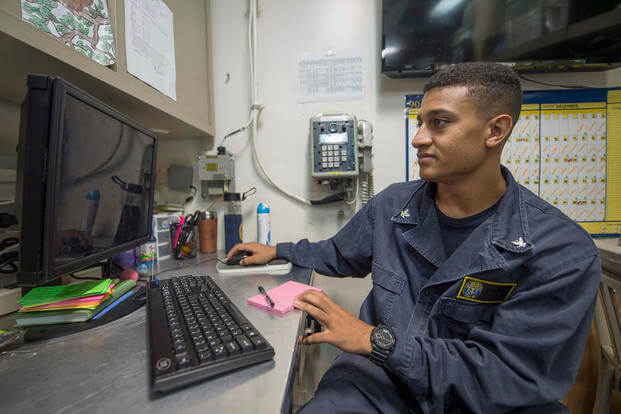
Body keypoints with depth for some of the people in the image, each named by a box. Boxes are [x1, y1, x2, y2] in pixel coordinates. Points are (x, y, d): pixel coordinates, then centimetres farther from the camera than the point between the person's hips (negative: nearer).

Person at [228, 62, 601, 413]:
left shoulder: (563, 252, -14)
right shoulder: (391, 204, -3)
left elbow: (509, 377, -17)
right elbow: (340, 256, 13)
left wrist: (376, 339, -23)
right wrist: (277, 251, 12)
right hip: (373, 381, 2)